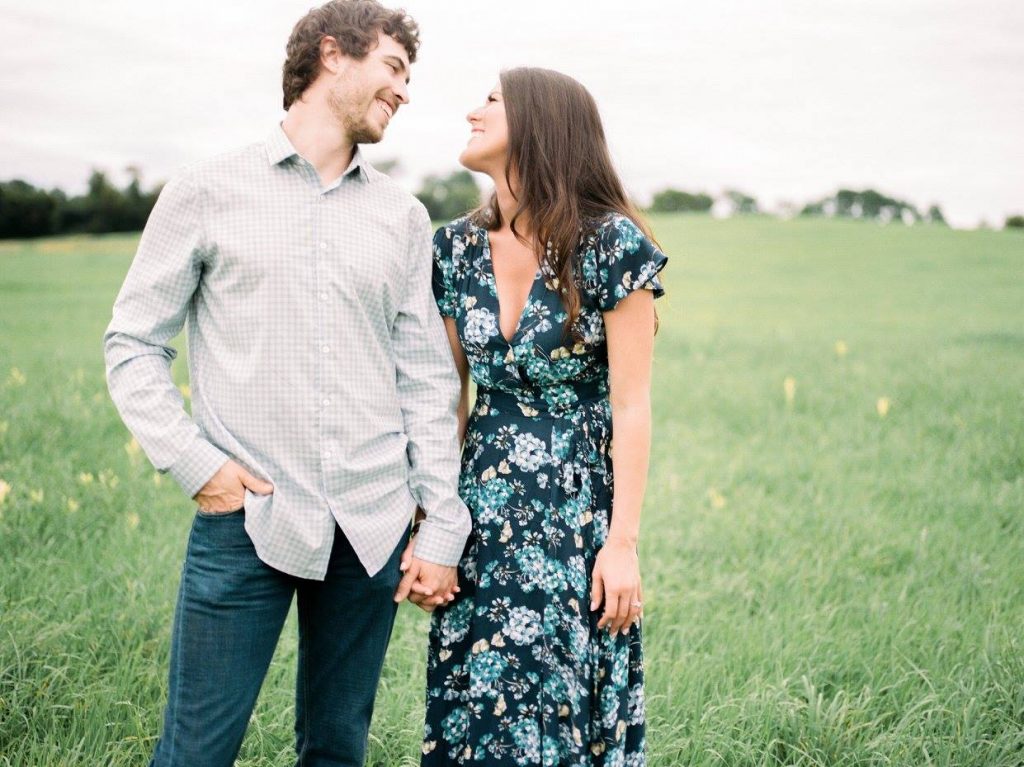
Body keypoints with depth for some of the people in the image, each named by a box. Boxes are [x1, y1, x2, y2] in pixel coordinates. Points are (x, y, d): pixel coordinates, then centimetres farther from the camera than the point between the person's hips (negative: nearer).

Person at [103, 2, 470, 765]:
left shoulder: (403, 217, 10)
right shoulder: (208, 193, 2)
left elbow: (428, 381, 9)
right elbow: (134, 342, 4)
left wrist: (442, 532, 4)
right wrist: (194, 463, -8)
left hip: (370, 526, 3)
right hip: (247, 518, -3)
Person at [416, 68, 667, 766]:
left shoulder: (610, 244, -11)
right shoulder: (458, 248, 4)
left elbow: (631, 406, -10)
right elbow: (449, 400, 8)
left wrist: (624, 542, -12)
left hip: (578, 513, -4)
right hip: (482, 512, 5)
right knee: (470, 711, 9)